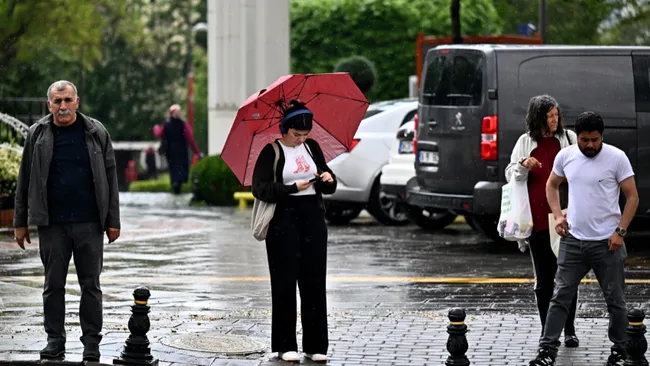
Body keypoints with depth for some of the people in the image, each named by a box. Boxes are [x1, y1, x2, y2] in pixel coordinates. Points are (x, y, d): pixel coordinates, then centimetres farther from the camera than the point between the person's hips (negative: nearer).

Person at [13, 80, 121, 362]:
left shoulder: (96, 132, 2)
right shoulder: (37, 135, 4)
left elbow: (110, 177, 4)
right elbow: (25, 180, 7)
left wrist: (113, 220, 1)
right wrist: (20, 223, 6)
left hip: (89, 223, -1)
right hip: (52, 225, 1)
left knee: (91, 285, 4)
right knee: (53, 285, 6)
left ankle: (91, 344, 12)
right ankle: (55, 341, 15)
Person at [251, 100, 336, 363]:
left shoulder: (312, 147, 11)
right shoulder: (272, 152, -3)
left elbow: (328, 188, 17)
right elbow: (260, 189, -11)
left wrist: (328, 180, -6)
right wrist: (293, 188, -19)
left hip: (313, 217, 4)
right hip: (284, 219, -4)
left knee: (315, 282, 3)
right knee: (285, 282, -2)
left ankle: (316, 345, 8)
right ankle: (285, 346, 4)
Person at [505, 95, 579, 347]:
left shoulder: (569, 138, 5)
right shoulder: (526, 142, 8)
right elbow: (511, 175, 11)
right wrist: (524, 165, -10)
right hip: (538, 220, 1)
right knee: (543, 279, 7)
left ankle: (569, 331, 8)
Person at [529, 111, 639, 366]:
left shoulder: (617, 158, -9)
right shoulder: (565, 156, 0)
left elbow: (632, 197, -5)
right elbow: (552, 185, 18)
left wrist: (620, 231, -13)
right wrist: (557, 215, 3)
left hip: (606, 242, -3)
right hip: (573, 240, 3)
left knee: (614, 300, 8)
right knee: (560, 297, 1)